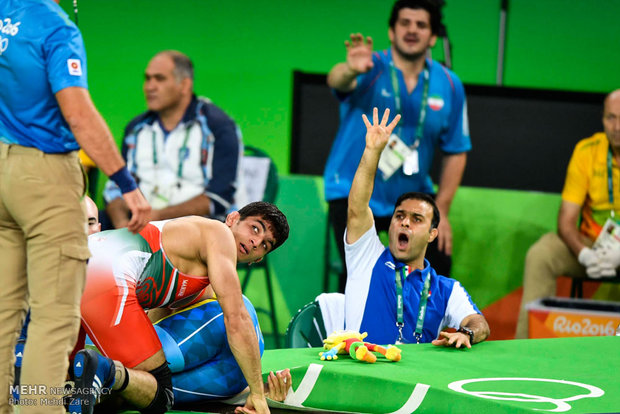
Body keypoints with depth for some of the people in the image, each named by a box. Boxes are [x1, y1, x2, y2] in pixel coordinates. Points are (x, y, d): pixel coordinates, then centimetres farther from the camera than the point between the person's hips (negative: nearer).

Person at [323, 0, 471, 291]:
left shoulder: (449, 85, -3)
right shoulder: (372, 69, -13)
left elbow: (456, 152, 4)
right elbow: (336, 80, -37)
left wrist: (441, 210, 0)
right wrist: (350, 71, -62)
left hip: (413, 195, 4)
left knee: (438, 263, -3)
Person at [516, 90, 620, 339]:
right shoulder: (586, 151, -3)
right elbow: (566, 219, -6)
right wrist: (585, 254, -26)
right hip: (589, 243, 3)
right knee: (539, 255, -24)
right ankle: (527, 342, -24)